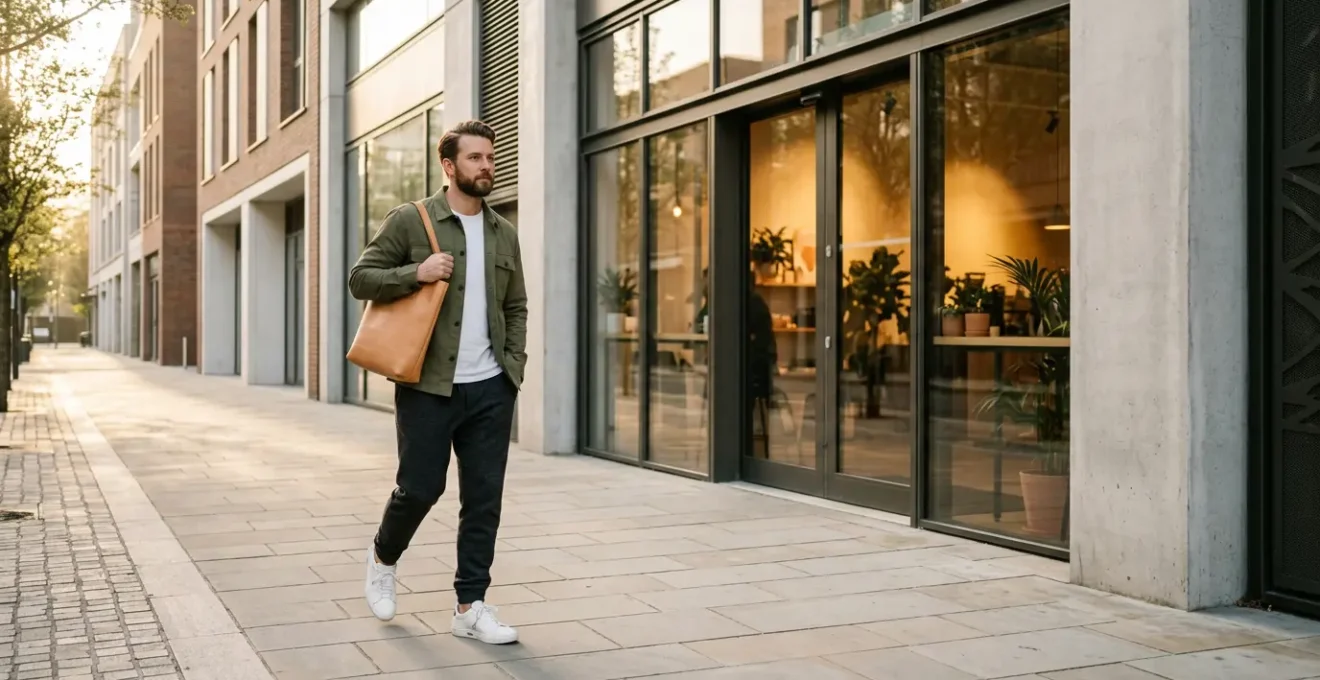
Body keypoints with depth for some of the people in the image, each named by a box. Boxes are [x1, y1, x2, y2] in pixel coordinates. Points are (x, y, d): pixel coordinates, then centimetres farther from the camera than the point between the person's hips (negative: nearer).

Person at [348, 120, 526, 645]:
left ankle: (470, 607, 13)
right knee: (419, 488, 2)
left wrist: (514, 363, 5)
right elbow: (360, 279, -1)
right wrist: (416, 273, -16)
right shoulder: (410, 221, -2)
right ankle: (383, 557, 34)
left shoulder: (504, 234, 12)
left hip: (491, 389, 4)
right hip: (429, 386, -4)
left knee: (484, 499, 4)